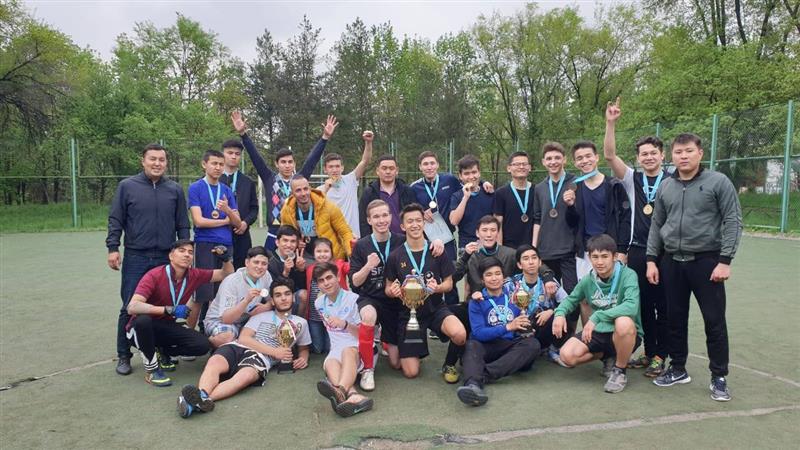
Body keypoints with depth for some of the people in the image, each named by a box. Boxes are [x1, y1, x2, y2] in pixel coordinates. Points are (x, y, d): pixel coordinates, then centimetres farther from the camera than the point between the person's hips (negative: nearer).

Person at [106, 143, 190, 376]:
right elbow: (115, 220, 2)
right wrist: (113, 248, -5)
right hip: (136, 258, -2)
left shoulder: (175, 190, 7)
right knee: (130, 308, 1)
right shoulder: (127, 186, 1)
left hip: (167, 258, 2)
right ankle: (123, 356, 15)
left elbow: (182, 225, 10)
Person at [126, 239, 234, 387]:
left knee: (203, 345, -19)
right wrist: (169, 310, -41)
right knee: (143, 319, -39)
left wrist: (226, 259, -16)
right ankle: (151, 369, -17)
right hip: (141, 328, -4)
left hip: (166, 327, 4)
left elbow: (226, 274, 5)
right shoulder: (154, 275, -22)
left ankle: (163, 352, 10)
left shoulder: (194, 276, -7)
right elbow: (132, 307, -34)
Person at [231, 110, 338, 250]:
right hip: (274, 233, -1)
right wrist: (242, 133, -9)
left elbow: (313, 158, 0)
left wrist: (325, 137, -7)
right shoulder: (269, 179, 4)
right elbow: (255, 156, -1)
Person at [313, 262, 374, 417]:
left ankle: (340, 391, -69)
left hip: (358, 348, -3)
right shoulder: (319, 303, 12)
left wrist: (344, 324, -21)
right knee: (329, 363, -33)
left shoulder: (354, 299, -4)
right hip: (336, 350, 4)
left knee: (348, 351, -39)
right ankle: (353, 395, -62)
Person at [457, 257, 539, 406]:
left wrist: (525, 326, -10)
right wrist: (508, 327, -21)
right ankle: (474, 384, -64)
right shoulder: (477, 301, 3)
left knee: (533, 344, -27)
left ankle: (483, 375, -40)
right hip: (487, 346, -2)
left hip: (512, 346, 2)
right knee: (472, 345, -33)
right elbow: (478, 333, -10)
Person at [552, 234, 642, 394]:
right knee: (567, 356, -18)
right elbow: (571, 299, 12)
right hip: (599, 333, 4)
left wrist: (597, 317, -40)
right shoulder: (587, 280, -3)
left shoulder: (627, 275, -19)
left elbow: (632, 306, -35)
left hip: (627, 334, -4)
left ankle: (620, 371, -11)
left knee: (624, 322, -39)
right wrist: (560, 313, -11)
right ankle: (608, 356, 13)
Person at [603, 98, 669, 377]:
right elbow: (610, 155, -7)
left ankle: (660, 356, 16)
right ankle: (649, 352, 23)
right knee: (643, 304, 11)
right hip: (637, 251, 3)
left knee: (662, 305, 5)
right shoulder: (632, 179, 5)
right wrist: (611, 123, -16)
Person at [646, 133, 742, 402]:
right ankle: (678, 369, 25)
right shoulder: (665, 187, 7)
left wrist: (725, 260, -13)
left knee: (714, 321, 2)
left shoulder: (718, 182, -4)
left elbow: (733, 222, -6)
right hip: (672, 262, 4)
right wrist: (651, 259, 6)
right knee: (675, 319, 11)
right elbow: (656, 225, 12)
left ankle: (719, 377, 16)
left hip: (706, 261, -4)